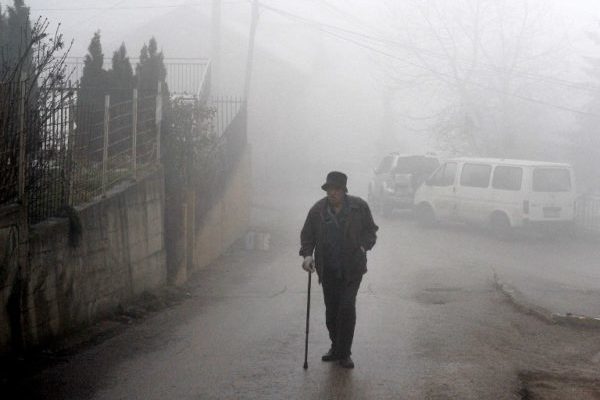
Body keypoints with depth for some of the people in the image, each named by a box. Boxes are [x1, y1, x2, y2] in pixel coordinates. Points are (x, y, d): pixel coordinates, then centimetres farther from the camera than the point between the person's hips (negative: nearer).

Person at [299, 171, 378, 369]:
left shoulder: (359, 207, -2)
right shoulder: (318, 209, 1)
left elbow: (371, 231, 8)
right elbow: (307, 235, 8)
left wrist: (363, 247, -8)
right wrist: (307, 254, -9)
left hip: (351, 268, -2)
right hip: (328, 269, 2)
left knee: (347, 307, -12)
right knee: (331, 309, 8)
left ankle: (344, 353, -3)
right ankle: (336, 347, 27)